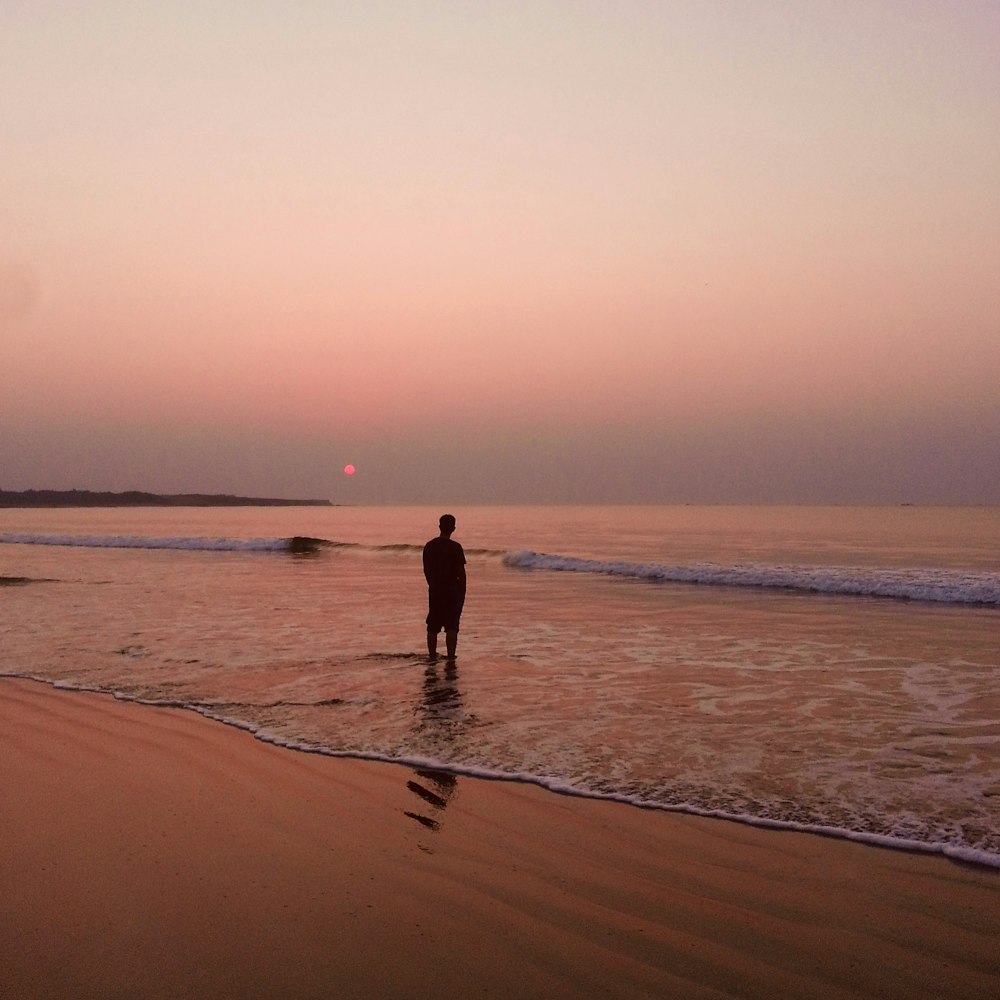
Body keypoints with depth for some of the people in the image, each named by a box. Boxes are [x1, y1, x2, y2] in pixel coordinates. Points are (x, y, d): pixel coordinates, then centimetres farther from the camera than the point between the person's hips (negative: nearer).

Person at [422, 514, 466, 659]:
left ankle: (432, 658, 15)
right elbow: (461, 571, -11)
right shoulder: (455, 547, -11)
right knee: (452, 627, -2)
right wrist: (463, 590, 0)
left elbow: (426, 570, 9)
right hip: (452, 590, -4)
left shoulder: (429, 546, 3)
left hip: (434, 590, 4)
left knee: (433, 627, 10)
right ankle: (450, 659, -4)